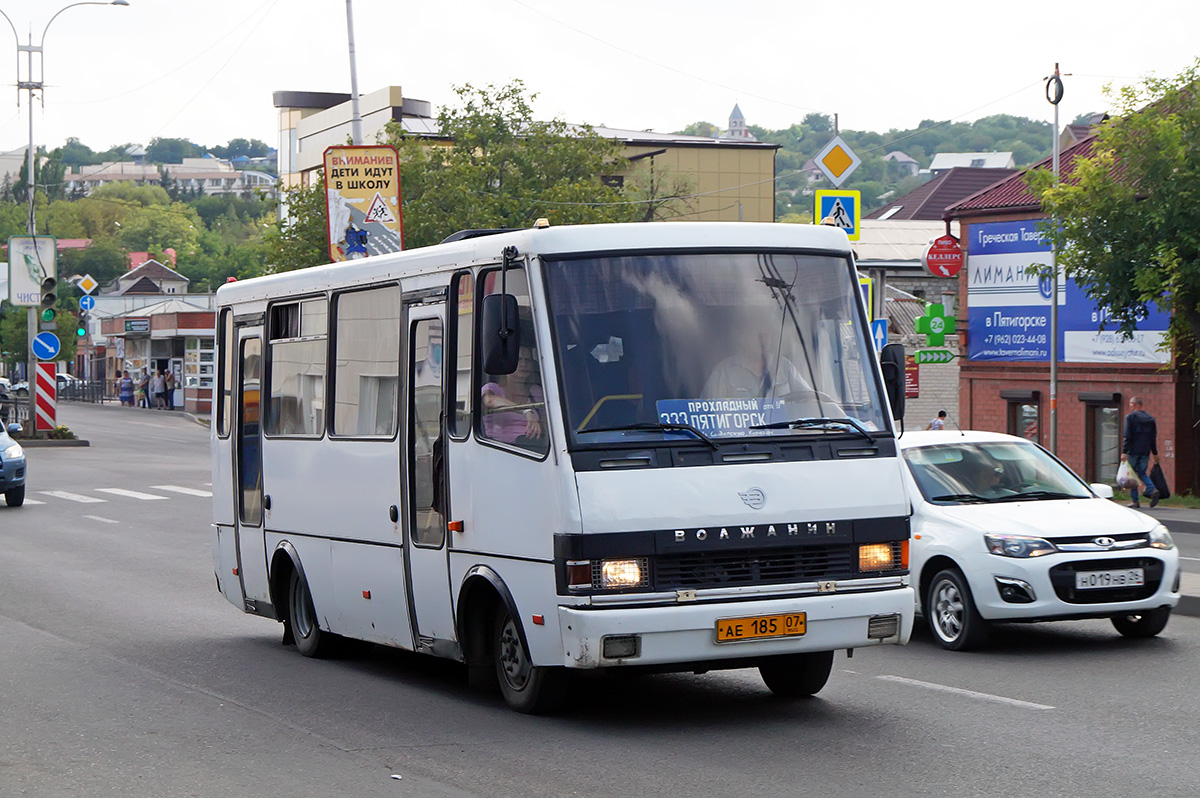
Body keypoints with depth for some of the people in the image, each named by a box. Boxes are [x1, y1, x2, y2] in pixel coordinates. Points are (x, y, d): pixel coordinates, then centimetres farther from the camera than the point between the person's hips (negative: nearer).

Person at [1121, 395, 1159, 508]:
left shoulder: (1130, 417, -7)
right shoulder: (1150, 418, 11)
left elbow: (1127, 436, -13)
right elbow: (1153, 437, 12)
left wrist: (1124, 452, -14)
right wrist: (1155, 453, 18)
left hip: (1133, 451, -5)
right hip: (1145, 452, 5)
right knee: (1142, 473, 15)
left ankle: (1135, 500, 3)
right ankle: (1152, 490, -10)